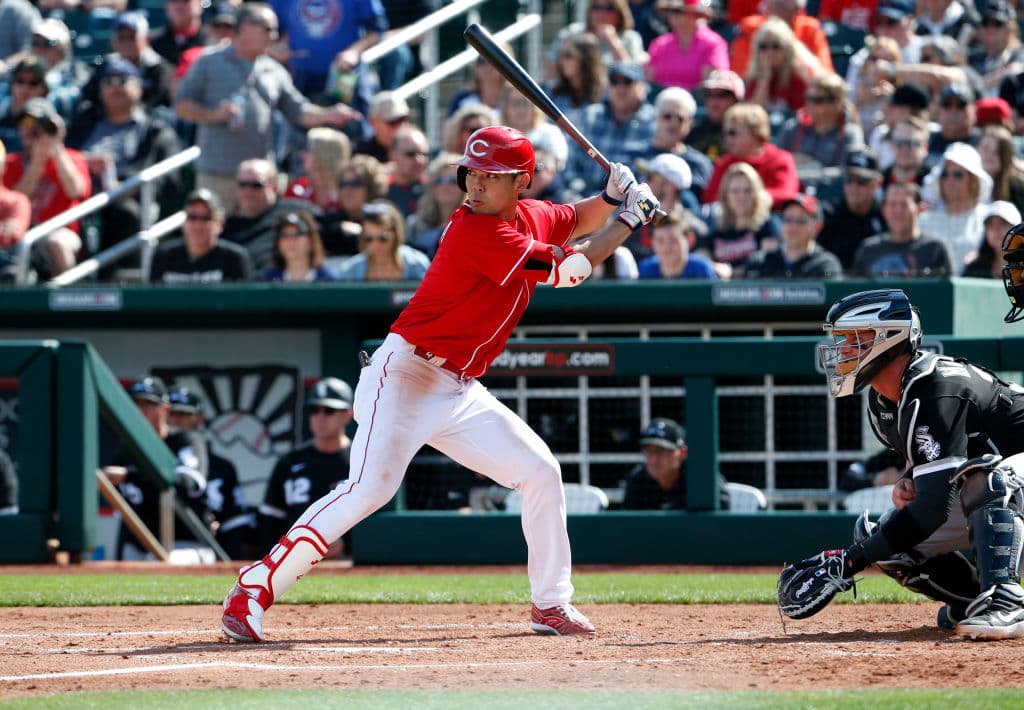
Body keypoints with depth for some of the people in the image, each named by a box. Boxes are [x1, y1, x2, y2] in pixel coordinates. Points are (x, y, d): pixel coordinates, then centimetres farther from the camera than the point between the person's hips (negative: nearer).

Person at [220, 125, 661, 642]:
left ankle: (551, 604, 19)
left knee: (540, 472, 7)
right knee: (370, 487, -24)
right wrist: (631, 219, -4)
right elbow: (568, 269, -16)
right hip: (406, 376, -9)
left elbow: (580, 221, 31)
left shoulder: (531, 217, 8)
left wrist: (611, 196, 8)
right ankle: (253, 590, -23)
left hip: (460, 391, 9)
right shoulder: (476, 231, -19)